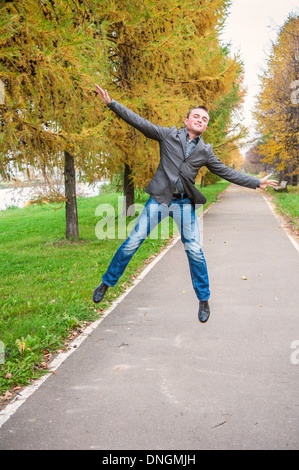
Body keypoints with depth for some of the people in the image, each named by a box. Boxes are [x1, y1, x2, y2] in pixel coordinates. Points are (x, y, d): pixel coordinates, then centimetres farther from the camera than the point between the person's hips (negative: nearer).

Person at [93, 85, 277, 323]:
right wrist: (111, 102, -7)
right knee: (133, 242, -1)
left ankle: (204, 300, 16)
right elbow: (139, 122, -2)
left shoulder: (205, 151, 9)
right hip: (159, 199, -2)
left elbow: (227, 172, 16)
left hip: (184, 204, 2)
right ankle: (107, 282, 16)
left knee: (195, 251, 1)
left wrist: (256, 182, 15)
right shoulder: (168, 135, 2)